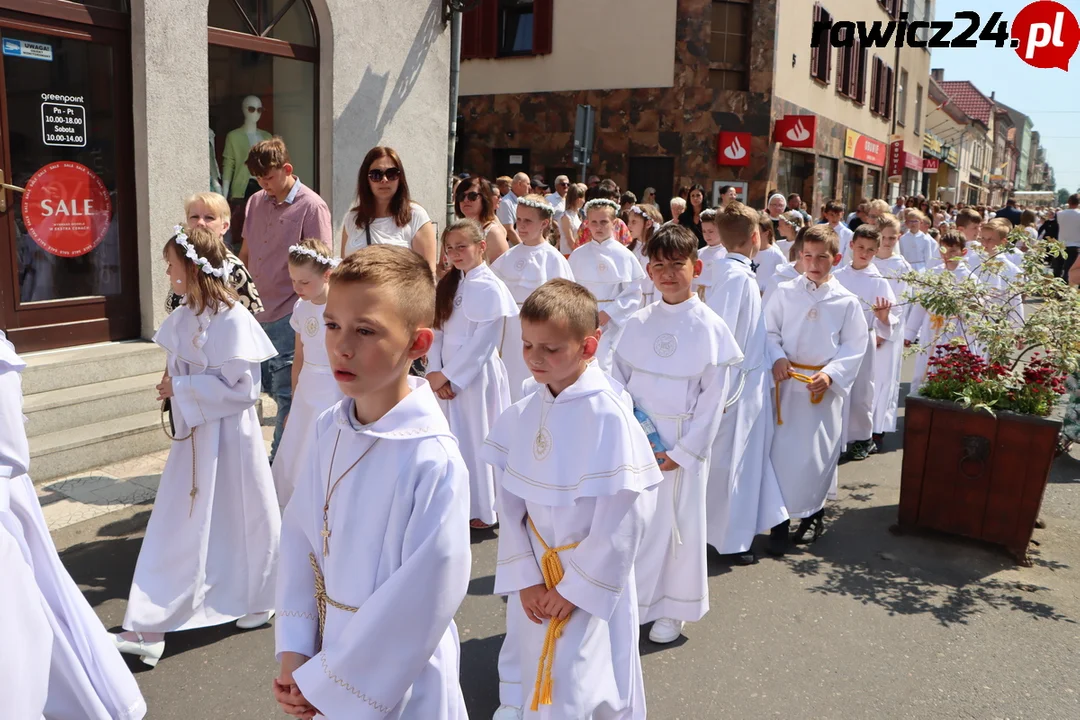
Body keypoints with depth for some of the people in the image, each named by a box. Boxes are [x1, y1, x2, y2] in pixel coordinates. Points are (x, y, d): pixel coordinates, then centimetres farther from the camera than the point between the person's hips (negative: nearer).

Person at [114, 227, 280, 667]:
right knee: (175, 528, 9)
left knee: (243, 520, 10)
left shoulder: (233, 320, -18)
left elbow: (241, 388, -20)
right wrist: (172, 387, -3)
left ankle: (259, 600, 34)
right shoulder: (183, 317, 5)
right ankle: (150, 628, 19)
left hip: (229, 435, -7)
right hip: (192, 433, 7)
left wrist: (181, 389, -16)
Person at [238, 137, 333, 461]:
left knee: (285, 392, 0)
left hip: (290, 316, -7)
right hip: (259, 312, 7)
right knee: (268, 384, 12)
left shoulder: (311, 207, -10)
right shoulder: (256, 202, 10)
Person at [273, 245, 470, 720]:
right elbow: (299, 534, 1)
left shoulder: (433, 462, -26)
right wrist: (294, 653, -5)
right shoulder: (330, 429, -7)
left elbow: (423, 602, -23)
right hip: (328, 652, 5)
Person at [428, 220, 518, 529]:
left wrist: (449, 375, -13)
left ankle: (483, 510, 18)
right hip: (448, 377, 7)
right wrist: (435, 372, -6)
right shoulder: (449, 284, 11)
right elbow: (436, 330, 6)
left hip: (477, 376, -7)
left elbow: (483, 342, -17)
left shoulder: (489, 287, -13)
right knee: (456, 441, 14)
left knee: (479, 440, 3)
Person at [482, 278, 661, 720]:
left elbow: (624, 518, -18)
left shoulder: (608, 417, -21)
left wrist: (575, 588, -13)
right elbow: (510, 502, 0)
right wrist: (524, 578, -7)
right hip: (533, 580, 5)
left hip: (591, 584, -5)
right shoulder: (522, 415, -3)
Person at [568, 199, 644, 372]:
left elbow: (633, 292, -4)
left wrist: (608, 313, -12)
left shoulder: (624, 255, -3)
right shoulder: (578, 255, 4)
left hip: (613, 322, -2)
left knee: (606, 368, -5)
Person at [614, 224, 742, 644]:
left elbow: (714, 398, -8)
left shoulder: (710, 329, -8)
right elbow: (618, 379, 8)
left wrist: (683, 452, -12)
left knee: (677, 522, 7)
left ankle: (673, 609, 26)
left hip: (683, 444, -3)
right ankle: (631, 599, 28)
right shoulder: (638, 323, 3)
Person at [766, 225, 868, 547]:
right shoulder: (785, 292, 0)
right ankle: (781, 512, 18)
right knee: (781, 448, 4)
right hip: (786, 381, 1)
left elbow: (854, 348, -1)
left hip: (825, 387, -1)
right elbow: (769, 331, 4)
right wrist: (777, 358, -14)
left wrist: (830, 374, -14)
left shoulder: (846, 302, -2)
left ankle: (812, 512, 23)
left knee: (817, 451, 5)